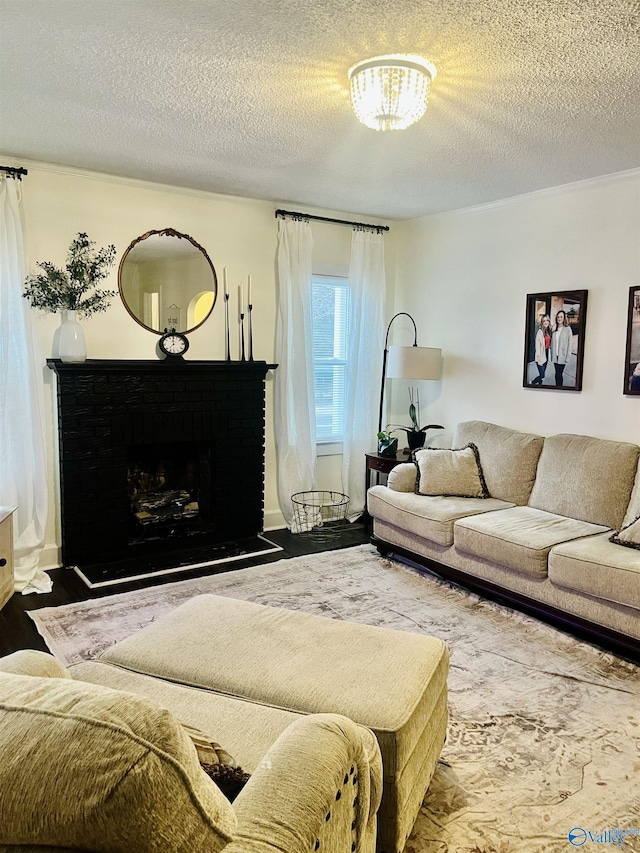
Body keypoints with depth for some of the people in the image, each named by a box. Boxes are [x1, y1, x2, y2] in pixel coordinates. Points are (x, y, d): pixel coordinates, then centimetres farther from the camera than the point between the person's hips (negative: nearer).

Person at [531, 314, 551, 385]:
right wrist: (539, 358, -19)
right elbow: (537, 345, -16)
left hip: (546, 354, 7)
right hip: (541, 356, -7)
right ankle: (532, 383, 16)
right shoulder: (540, 331, -14)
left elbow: (548, 343, 10)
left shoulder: (548, 331, 8)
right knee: (542, 375, -5)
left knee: (542, 375, 13)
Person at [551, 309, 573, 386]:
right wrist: (552, 355, 7)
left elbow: (569, 343, -7)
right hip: (555, 356, 5)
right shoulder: (554, 329, 7)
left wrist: (567, 357, -10)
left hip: (562, 356, -5)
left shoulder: (567, 329, -7)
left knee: (558, 375, -7)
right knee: (559, 375, 13)